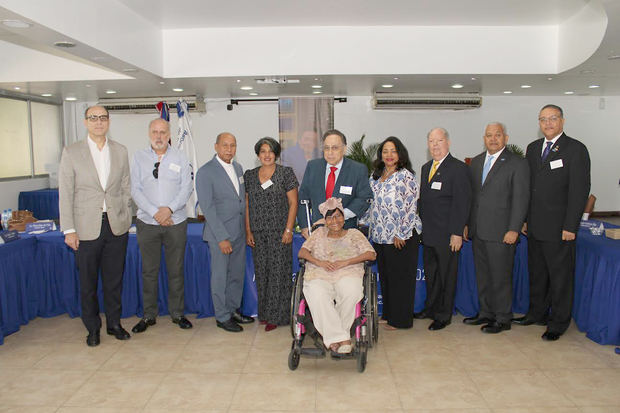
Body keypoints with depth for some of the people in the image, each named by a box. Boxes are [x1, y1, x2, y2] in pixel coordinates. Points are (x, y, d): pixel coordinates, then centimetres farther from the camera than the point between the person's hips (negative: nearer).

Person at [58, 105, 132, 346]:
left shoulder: (120, 151, 6)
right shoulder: (71, 153, -2)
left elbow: (125, 188, 9)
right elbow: (65, 194, -3)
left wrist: (126, 220, 6)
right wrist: (69, 229, -7)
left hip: (116, 225, 2)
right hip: (87, 227, -2)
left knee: (114, 280, 12)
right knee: (88, 282, 9)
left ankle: (114, 324, 28)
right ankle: (93, 328, 26)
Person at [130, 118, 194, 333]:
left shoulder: (180, 158, 5)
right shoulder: (139, 158, 6)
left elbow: (187, 188, -1)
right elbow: (135, 190, -1)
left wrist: (169, 209, -15)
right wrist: (154, 212, -12)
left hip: (176, 222, 0)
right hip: (147, 222, 0)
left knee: (176, 270, 6)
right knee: (149, 271, 7)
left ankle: (178, 313, 19)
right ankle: (149, 315, 19)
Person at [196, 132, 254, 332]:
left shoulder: (238, 167, 11)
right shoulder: (205, 172, -11)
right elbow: (207, 207, -15)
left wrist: (246, 228, 10)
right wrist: (222, 237, -17)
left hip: (239, 232, 7)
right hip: (219, 233, -7)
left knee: (237, 274, 15)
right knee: (220, 276, 4)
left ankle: (233, 310, 31)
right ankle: (222, 317, 18)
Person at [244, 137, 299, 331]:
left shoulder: (286, 173, -1)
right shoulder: (249, 175, 10)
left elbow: (293, 203, -3)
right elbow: (247, 204, 11)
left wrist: (288, 230, -9)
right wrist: (248, 231, 6)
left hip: (279, 231, -3)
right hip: (258, 233, 4)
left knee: (279, 271, -2)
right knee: (261, 272, 7)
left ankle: (277, 315, 7)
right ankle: (264, 313, 19)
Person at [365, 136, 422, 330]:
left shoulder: (405, 176, -9)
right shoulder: (375, 176, 12)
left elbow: (410, 206, -13)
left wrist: (401, 234, -16)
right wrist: (371, 226, 13)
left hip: (401, 236, -7)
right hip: (380, 235, 7)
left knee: (401, 276, 2)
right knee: (384, 275, 14)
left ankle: (400, 319, 14)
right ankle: (388, 313, 27)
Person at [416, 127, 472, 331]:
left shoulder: (459, 168, -10)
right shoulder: (426, 167, 14)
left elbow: (462, 203, -14)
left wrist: (457, 233, -18)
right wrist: (421, 226, 11)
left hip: (447, 235, -7)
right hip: (428, 233, 7)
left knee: (446, 275, 6)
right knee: (430, 273, 17)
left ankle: (443, 314, 19)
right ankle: (431, 308, 32)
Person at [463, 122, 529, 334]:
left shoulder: (517, 164, -5)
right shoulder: (476, 162, 13)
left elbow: (521, 199, -9)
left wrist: (514, 230, -14)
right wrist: (467, 224, 12)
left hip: (501, 232, -6)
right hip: (478, 231, 6)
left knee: (501, 276, 2)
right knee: (482, 275, 14)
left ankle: (503, 318, 17)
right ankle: (486, 313, 29)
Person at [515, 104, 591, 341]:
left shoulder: (576, 149, -7)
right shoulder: (533, 148, 11)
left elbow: (580, 191, -11)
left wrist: (570, 226, -15)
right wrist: (524, 219, 9)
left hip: (559, 228, -6)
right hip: (534, 226, 6)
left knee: (561, 277, 5)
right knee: (536, 273, 17)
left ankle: (558, 323, 19)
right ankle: (537, 313, 33)